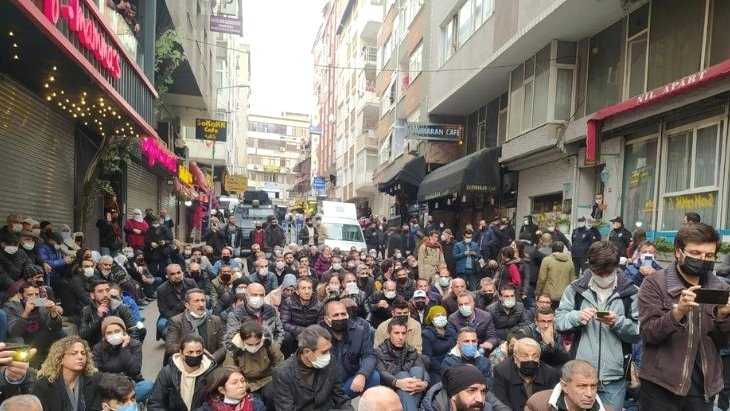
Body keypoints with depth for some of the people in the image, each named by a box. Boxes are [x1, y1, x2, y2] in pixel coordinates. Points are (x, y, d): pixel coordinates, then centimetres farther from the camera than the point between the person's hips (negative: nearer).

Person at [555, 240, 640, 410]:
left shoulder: (630, 292, -1)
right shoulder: (576, 288, 1)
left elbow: (638, 333, -3)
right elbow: (558, 321, 1)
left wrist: (618, 322, -20)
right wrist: (577, 316, -17)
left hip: (614, 377, 0)